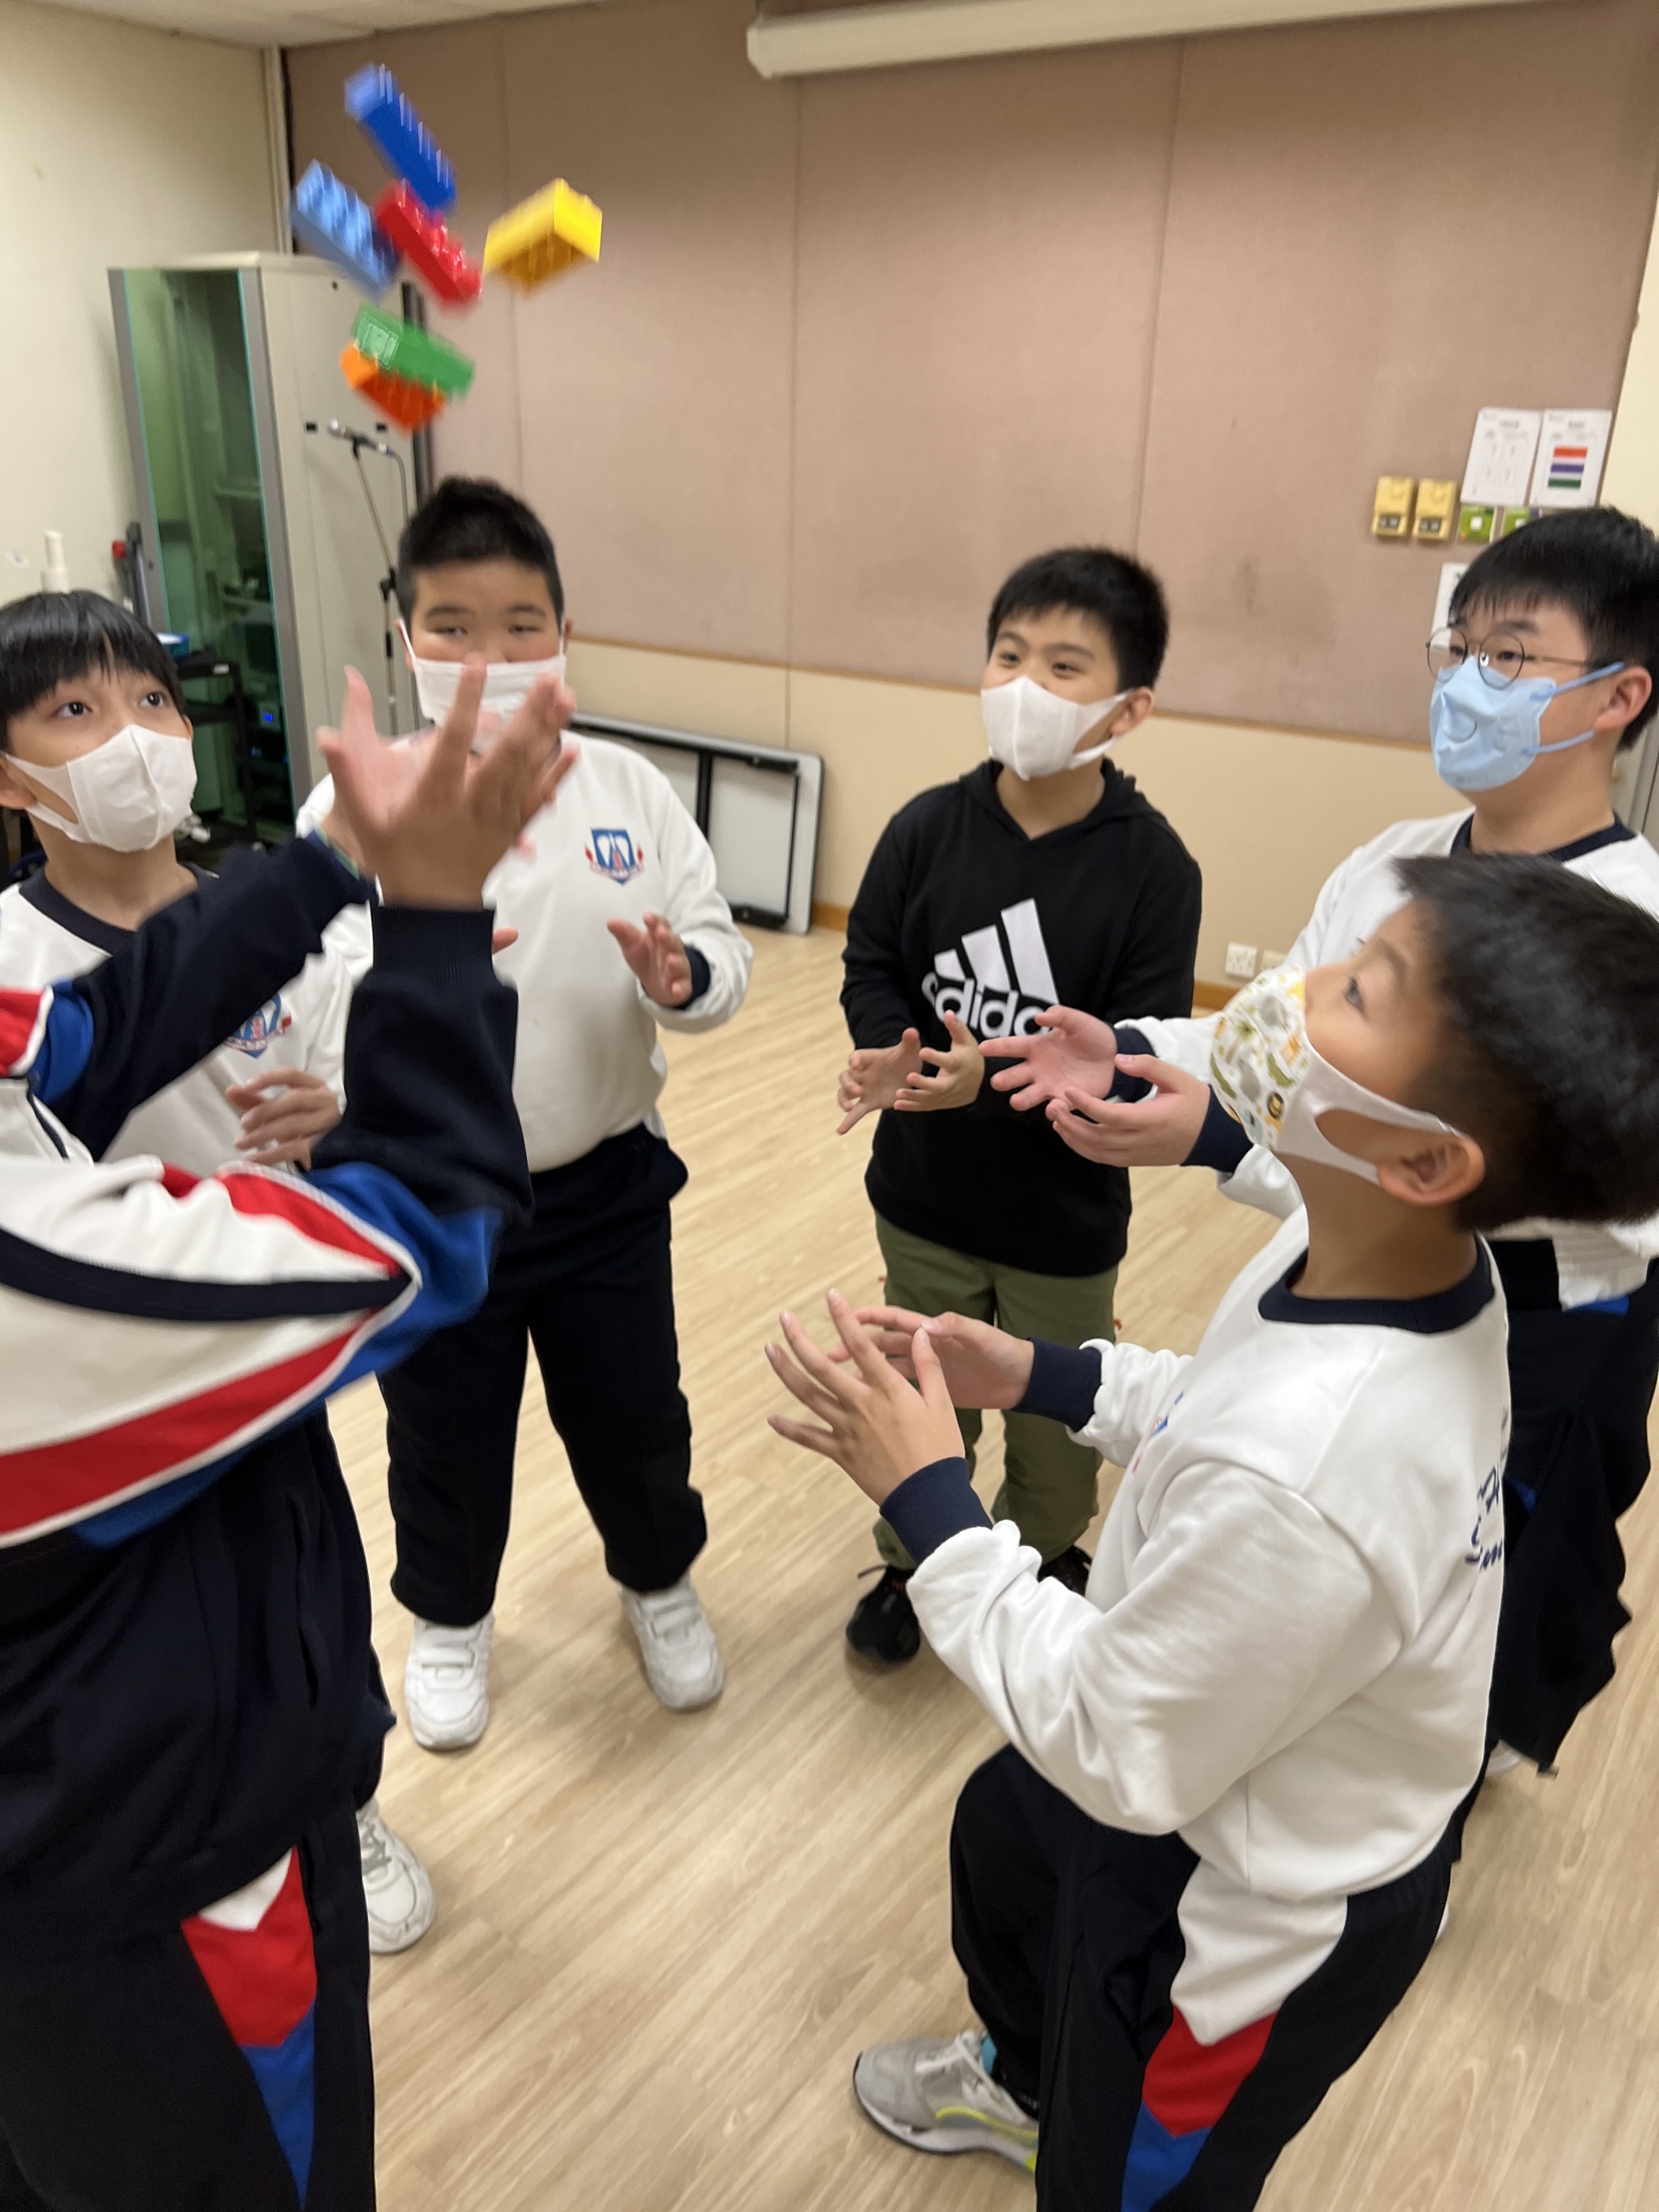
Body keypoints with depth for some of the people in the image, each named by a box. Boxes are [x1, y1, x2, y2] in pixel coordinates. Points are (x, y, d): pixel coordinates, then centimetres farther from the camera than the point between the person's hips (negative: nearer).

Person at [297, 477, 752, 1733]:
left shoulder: (626, 786, -4)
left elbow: (724, 957, -4)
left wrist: (682, 977, -26)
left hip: (605, 1186, 2)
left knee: (634, 1417, 21)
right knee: (445, 1438, 20)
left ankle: (660, 1582, 52)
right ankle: (450, 1614, 50)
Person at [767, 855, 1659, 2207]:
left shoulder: (1298, 1482, -45)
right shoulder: (1398, 1262, -18)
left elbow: (1115, 1752, -29)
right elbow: (1229, 1409, 3)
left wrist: (926, 1497, -24)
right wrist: (1040, 1375, -6)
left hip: (1255, 1917, -8)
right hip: (1259, 1765, 9)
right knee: (1000, 1834, 36)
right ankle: (1029, 2080, 68)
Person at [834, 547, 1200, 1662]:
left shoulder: (1152, 864, -18)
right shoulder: (929, 827, -11)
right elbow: (870, 965, -1)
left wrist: (996, 1079, -33)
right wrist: (893, 1052, -22)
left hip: (1064, 1213, -1)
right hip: (925, 1194, 2)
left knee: (1056, 1415, 21)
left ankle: (1043, 1552, 51)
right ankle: (915, 1559, 47)